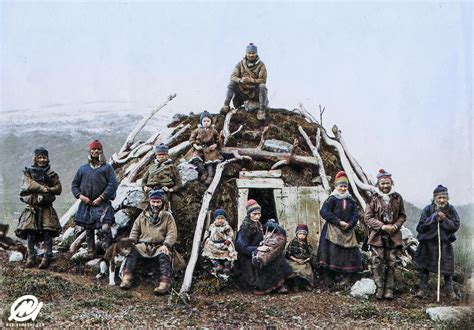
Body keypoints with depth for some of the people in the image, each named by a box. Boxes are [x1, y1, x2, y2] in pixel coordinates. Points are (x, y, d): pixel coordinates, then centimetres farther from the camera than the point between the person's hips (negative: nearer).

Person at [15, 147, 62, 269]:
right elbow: (28, 184, -8)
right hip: (31, 207, 0)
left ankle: (47, 258, 0)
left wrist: (48, 190, -13)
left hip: (47, 208, 0)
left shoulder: (52, 174, 11)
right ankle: (31, 258, 8)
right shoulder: (28, 172, 9)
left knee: (48, 233, -6)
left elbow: (58, 188, 3)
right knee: (30, 233, -2)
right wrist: (42, 188, -14)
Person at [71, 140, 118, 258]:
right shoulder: (83, 168, 15)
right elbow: (74, 184, 17)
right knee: (88, 230, 10)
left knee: (105, 228, -18)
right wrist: (80, 195, -2)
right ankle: (90, 252, 22)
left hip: (102, 204, -4)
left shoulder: (107, 167, 5)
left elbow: (113, 184, -5)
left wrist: (101, 197, -12)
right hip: (86, 204, 4)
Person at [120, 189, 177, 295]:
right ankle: (126, 278, -36)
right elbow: (134, 231, 18)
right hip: (143, 245, 2)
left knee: (164, 257, -34)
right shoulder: (143, 216, 18)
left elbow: (172, 233, 3)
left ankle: (165, 283, -45)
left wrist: (166, 245, -15)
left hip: (160, 247, -2)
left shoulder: (168, 216, 11)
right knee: (132, 252, -27)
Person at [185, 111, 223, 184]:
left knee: (210, 161, -23)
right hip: (199, 149, 0)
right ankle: (203, 173, -25)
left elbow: (218, 140, 12)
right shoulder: (197, 130, 3)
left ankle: (210, 176, -25)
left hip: (210, 150, 0)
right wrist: (196, 146, -9)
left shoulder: (213, 131, 4)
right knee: (195, 159, -27)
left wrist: (215, 145, -8)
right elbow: (191, 139, 5)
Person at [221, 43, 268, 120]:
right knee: (231, 83, -16)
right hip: (243, 91, 3)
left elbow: (263, 80, -12)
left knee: (262, 86, -32)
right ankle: (226, 106, -12)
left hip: (255, 92, -3)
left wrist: (251, 80, -28)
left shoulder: (261, 65, -5)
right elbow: (233, 76, -5)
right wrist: (240, 80, -28)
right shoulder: (241, 64, 3)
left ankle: (262, 111, -27)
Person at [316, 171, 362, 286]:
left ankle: (347, 276, 9)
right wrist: (339, 222, -15)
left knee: (350, 253, 0)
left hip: (348, 231, 5)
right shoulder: (332, 199, -1)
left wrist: (349, 224, -12)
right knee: (332, 251, -10)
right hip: (333, 230, -5)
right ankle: (329, 278, -4)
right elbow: (324, 212, -13)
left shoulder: (350, 200, 14)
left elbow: (355, 215, 9)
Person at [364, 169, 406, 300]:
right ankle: (379, 288, 8)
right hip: (377, 235, -2)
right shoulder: (373, 199, -3)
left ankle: (389, 289, 12)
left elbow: (402, 216, 12)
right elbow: (367, 217, -5)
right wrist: (383, 226, -13)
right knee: (377, 263, -3)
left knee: (391, 263, 4)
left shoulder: (397, 198, 5)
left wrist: (395, 226, -7)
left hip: (393, 236, 2)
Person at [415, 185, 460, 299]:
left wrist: (444, 219, -20)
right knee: (424, 266, 4)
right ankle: (423, 289, 17)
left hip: (445, 242, 1)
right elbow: (421, 226, -12)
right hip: (428, 242, 0)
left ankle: (449, 290, 19)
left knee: (447, 266, 3)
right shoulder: (428, 209, -6)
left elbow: (455, 226, -7)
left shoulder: (451, 210, -3)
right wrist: (434, 217, -21)